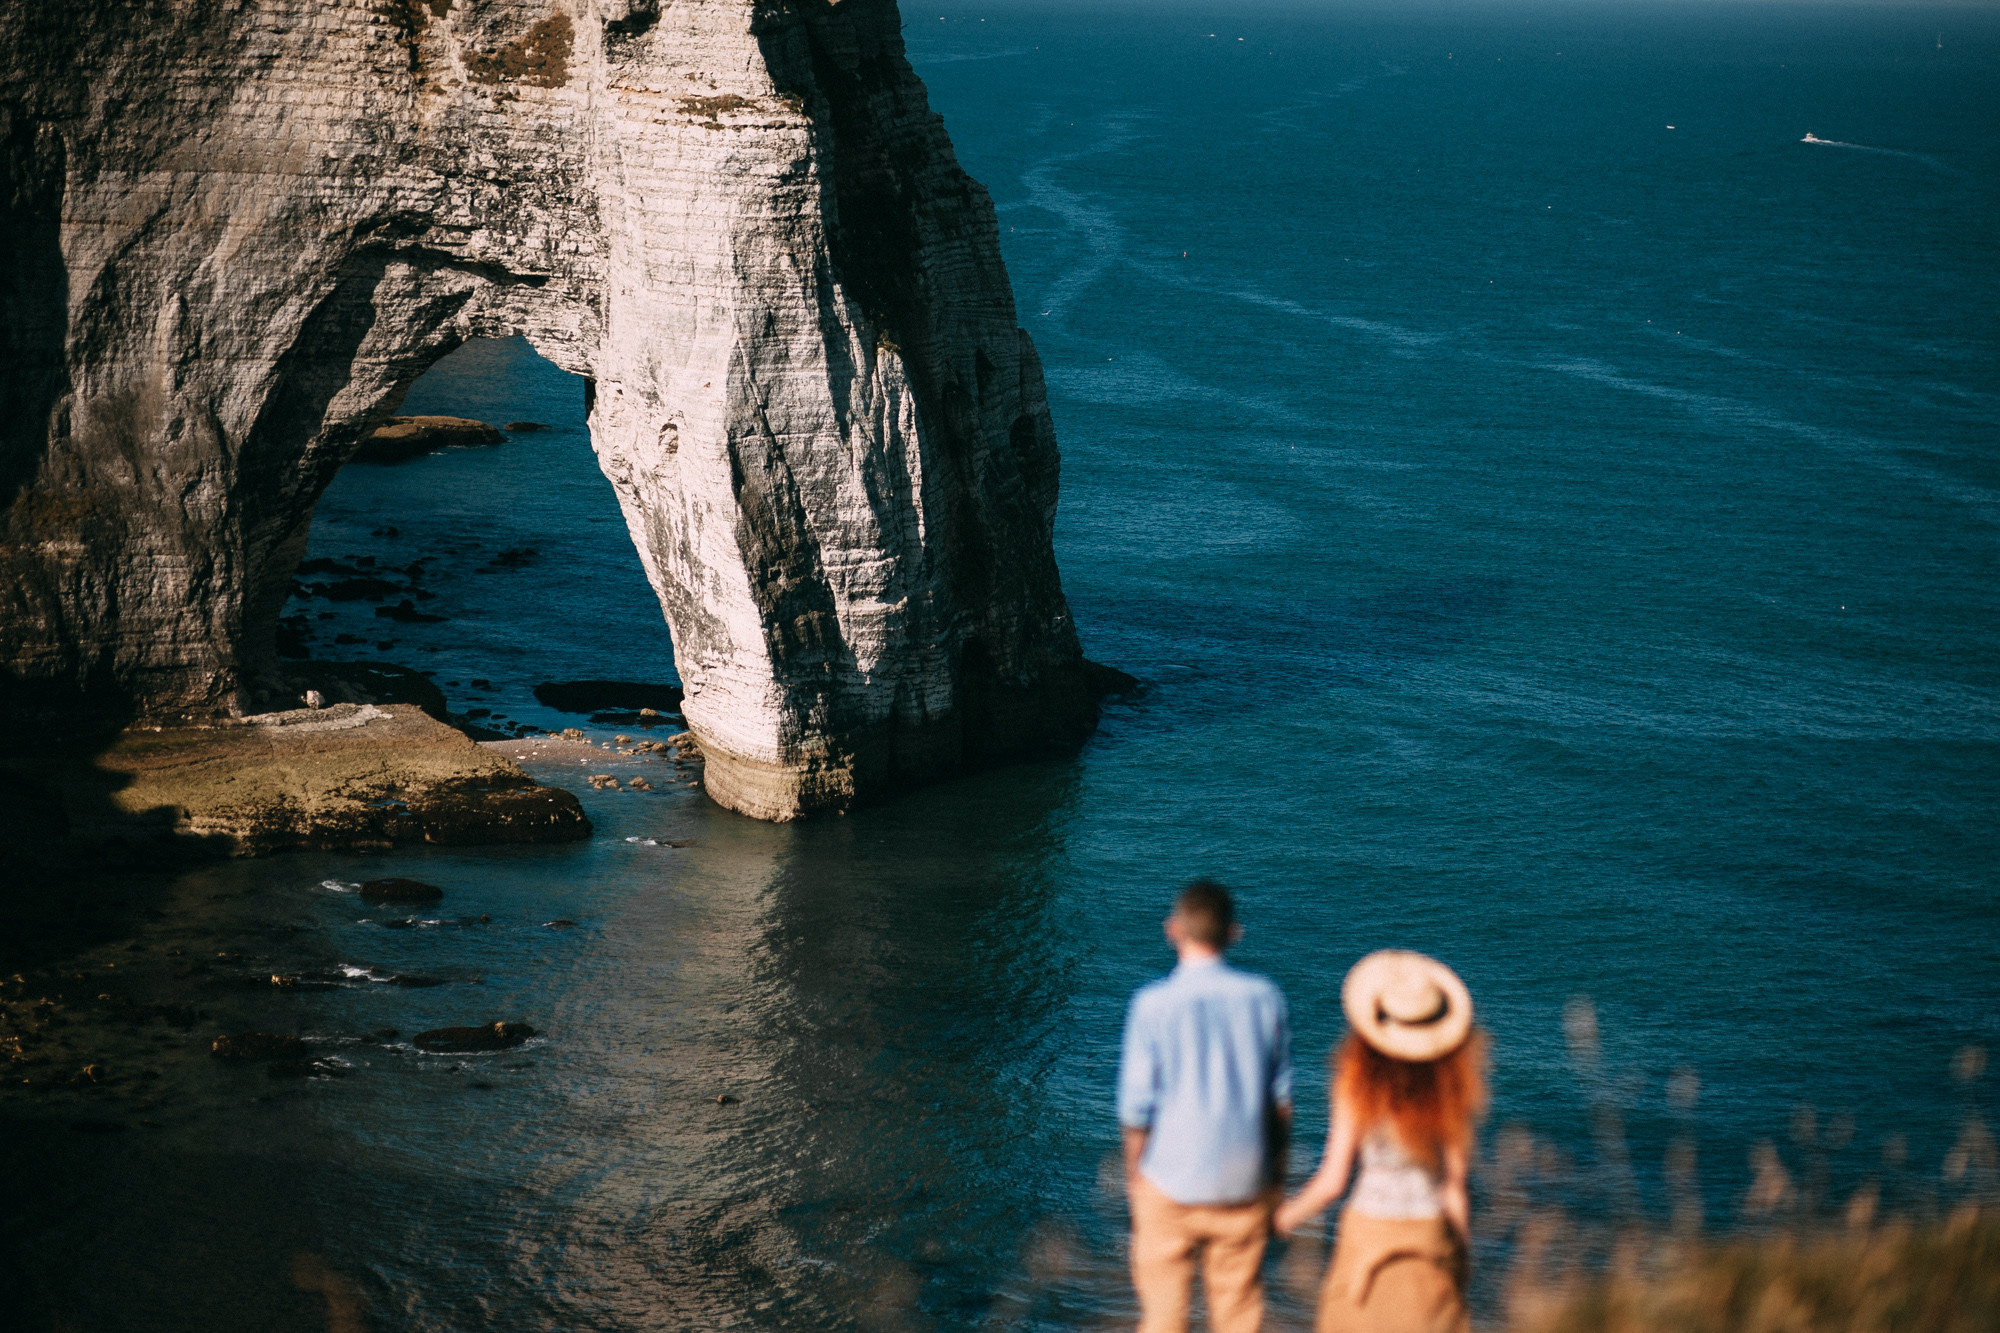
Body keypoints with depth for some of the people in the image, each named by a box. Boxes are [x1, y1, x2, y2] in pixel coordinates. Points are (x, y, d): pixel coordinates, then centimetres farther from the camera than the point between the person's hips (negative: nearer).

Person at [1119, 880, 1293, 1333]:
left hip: (1172, 1182, -2)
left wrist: (1133, 1174, 5)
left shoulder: (1153, 1005, -14)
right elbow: (1281, 1096, 2)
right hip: (1244, 1183, 3)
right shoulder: (1264, 998, -5)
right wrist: (1277, 1173, 14)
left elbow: (1137, 1107, -10)